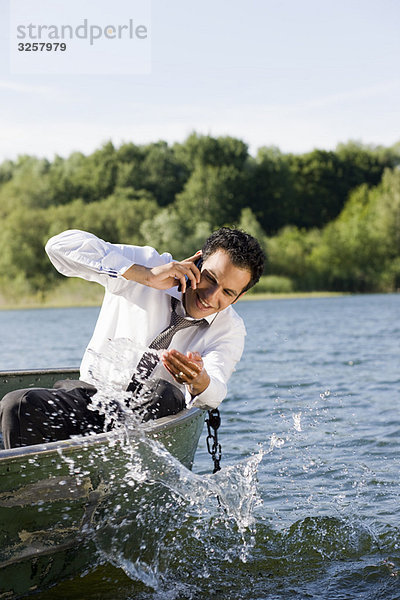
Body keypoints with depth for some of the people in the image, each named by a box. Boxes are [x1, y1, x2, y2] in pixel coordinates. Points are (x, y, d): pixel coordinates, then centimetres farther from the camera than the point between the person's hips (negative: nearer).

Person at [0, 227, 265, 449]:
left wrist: (199, 380, -45)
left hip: (152, 413, 0)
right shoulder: (147, 264, -8)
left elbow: (213, 395, -19)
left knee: (165, 393, -36)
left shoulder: (230, 330, -3)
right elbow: (60, 245, -20)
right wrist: (147, 276, -25)